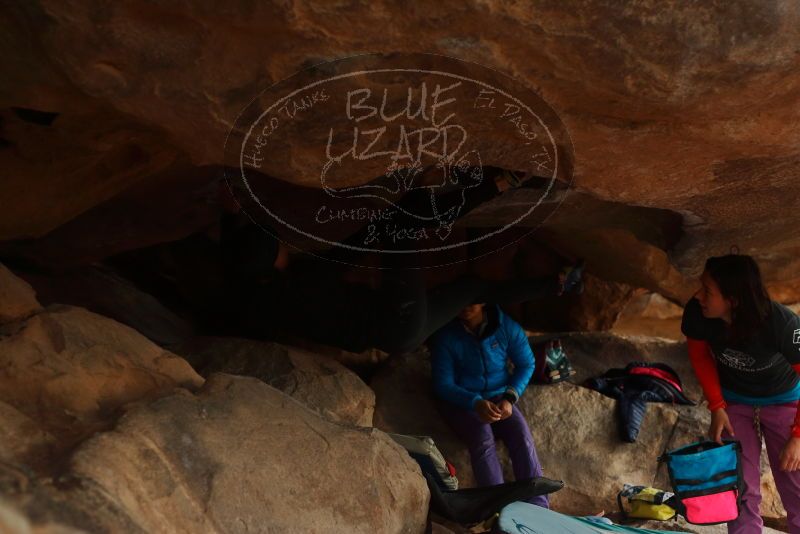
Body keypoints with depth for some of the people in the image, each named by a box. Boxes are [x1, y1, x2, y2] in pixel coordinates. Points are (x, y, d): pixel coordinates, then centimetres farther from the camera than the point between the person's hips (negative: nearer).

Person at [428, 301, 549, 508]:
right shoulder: (445, 335, -14)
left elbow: (527, 364, 2)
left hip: (498, 397, 2)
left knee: (522, 436, -25)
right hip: (460, 401, -2)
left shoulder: (507, 327, -9)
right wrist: (476, 403, -29)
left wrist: (509, 398, -13)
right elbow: (443, 384, -12)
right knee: (483, 438, -31)